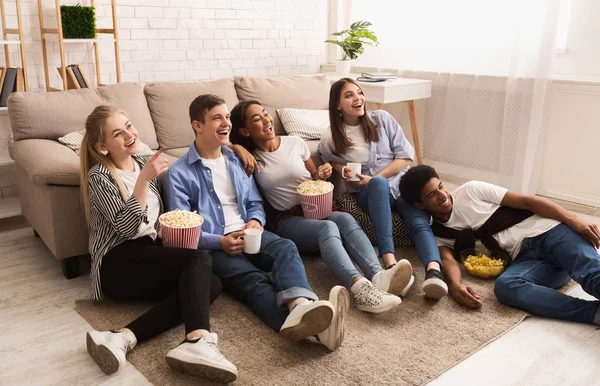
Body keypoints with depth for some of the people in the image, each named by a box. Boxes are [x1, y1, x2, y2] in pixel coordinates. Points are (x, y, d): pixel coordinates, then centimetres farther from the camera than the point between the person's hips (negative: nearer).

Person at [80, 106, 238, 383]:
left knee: (212, 284, -23)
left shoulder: (143, 163, 15)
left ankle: (124, 338, -36)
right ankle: (198, 342, -50)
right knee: (199, 261, -28)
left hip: (151, 256, 6)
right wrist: (143, 179, -24)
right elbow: (127, 227, -17)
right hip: (119, 264, -6)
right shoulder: (99, 176, -4)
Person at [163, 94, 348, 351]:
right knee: (255, 281, -34)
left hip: (248, 235, 5)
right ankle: (313, 326, -63)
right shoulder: (179, 174, 1)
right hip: (213, 246, -5)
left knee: (286, 248, -30)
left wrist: (255, 221, -4)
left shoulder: (237, 160, 20)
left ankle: (300, 308, -62)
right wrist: (221, 242, -20)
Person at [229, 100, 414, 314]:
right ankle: (360, 287, -62)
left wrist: (322, 174, -4)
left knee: (345, 219, -34)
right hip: (285, 221, -3)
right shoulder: (250, 158, 3)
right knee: (327, 227, -37)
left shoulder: (295, 143, 10)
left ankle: (378, 276, -57)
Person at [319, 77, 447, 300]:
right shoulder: (330, 139, 6)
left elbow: (406, 156, 4)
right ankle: (390, 263, -55)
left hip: (402, 182, 2)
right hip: (369, 192, -2)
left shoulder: (382, 119, 7)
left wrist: (374, 178, -9)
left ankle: (434, 272, -58)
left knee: (419, 223, -30)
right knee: (378, 185, -39)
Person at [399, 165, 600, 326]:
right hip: (525, 256, 1)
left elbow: (527, 201, 3)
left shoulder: (471, 190, 7)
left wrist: (573, 220, -11)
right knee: (504, 286, -33)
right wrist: (454, 285, -35)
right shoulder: (437, 235, 11)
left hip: (548, 230, 0)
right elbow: (447, 259, -9)